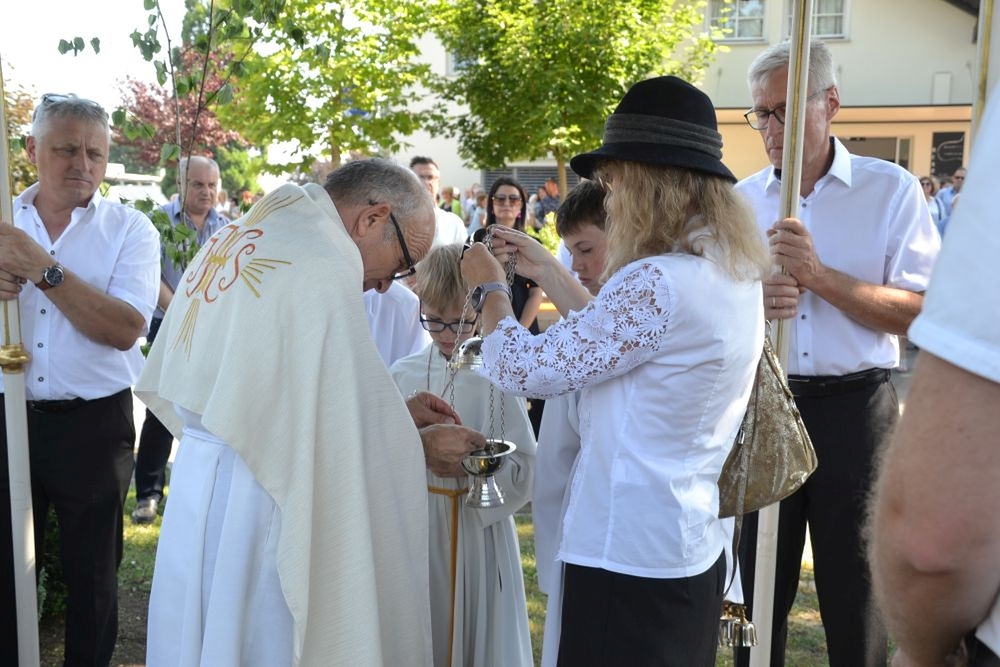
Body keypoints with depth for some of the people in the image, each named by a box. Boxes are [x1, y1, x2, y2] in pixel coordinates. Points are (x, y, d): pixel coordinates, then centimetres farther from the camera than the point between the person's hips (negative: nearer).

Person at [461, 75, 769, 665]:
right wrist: (548, 272, 18)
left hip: (628, 557, -9)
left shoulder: (657, 282, -24)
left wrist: (490, 286, 0)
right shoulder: (738, 273, 5)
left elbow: (525, 370, -17)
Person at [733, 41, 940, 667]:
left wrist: (818, 276, -21)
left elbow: (919, 310, -10)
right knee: (759, 582, 14)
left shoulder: (891, 189, -3)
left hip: (855, 408, -2)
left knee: (854, 587, 9)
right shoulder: (741, 199, 6)